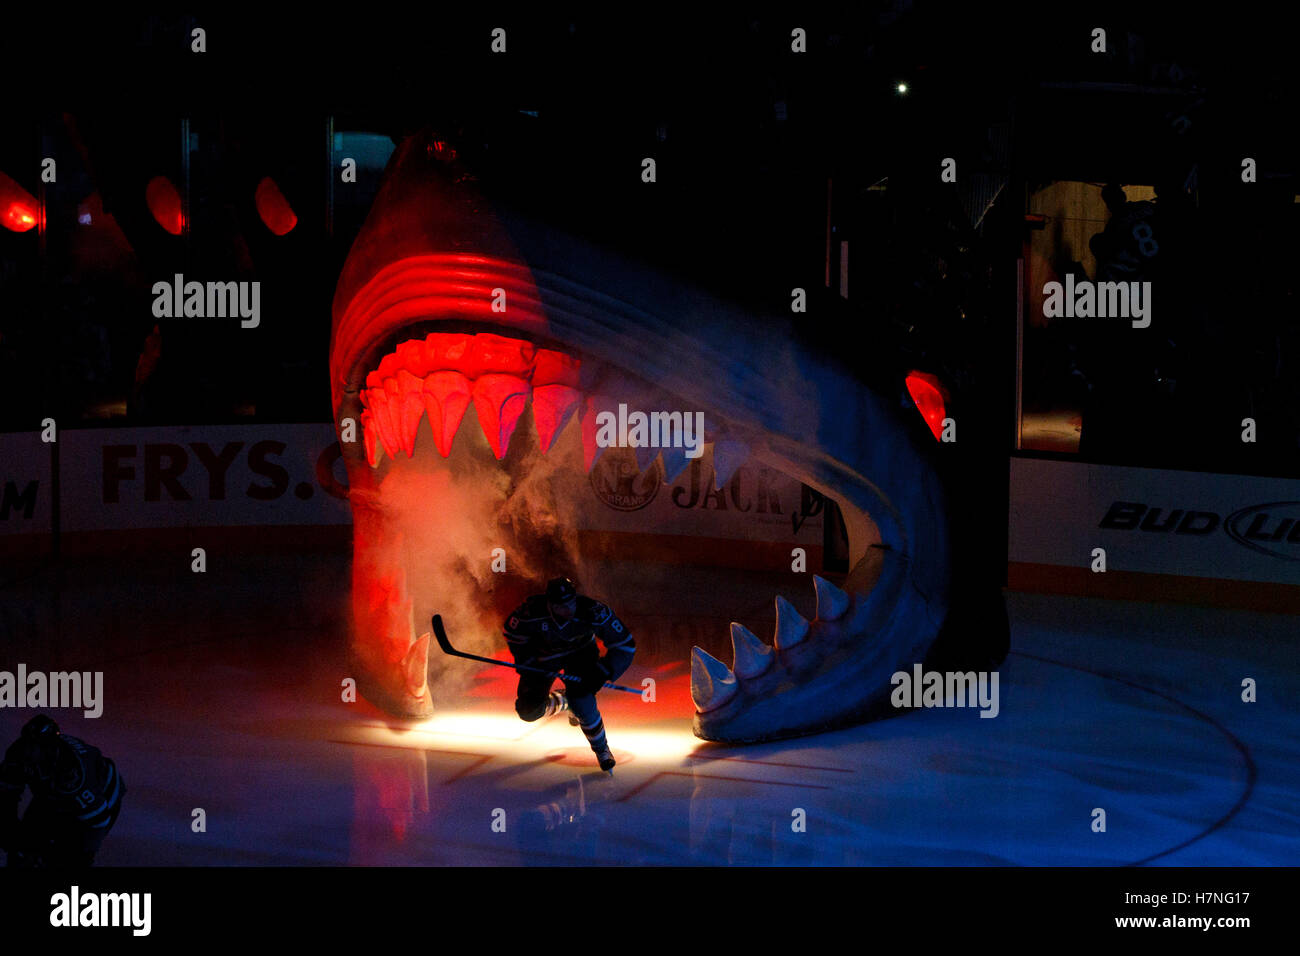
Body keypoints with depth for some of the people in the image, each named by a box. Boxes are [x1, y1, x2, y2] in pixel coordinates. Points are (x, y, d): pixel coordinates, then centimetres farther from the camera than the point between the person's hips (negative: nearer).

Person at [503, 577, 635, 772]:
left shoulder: (593, 613, -36)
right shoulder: (532, 612, -34)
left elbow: (625, 645, -26)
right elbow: (512, 632, -10)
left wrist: (601, 673, -32)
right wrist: (526, 661, -15)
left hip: (581, 652, -1)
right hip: (544, 656, 1)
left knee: (581, 701, -24)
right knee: (528, 710, -8)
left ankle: (601, 749, 3)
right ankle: (562, 702, 28)